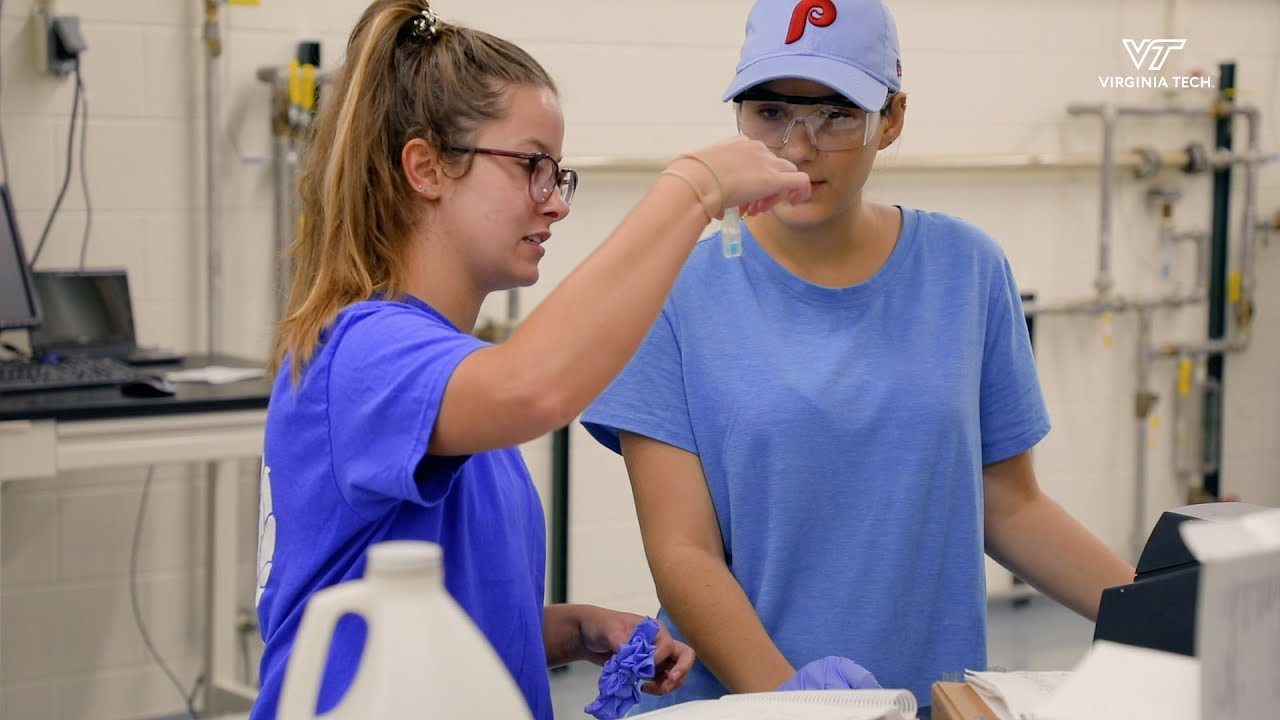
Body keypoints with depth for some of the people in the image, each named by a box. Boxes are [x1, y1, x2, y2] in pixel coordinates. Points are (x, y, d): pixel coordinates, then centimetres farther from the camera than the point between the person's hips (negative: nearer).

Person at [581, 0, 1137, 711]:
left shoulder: (966, 270, 6)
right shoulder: (682, 294, -1)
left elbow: (1010, 507, 12)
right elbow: (682, 553, -5)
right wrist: (787, 693, -20)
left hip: (938, 696, 3)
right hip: (729, 702, -3)